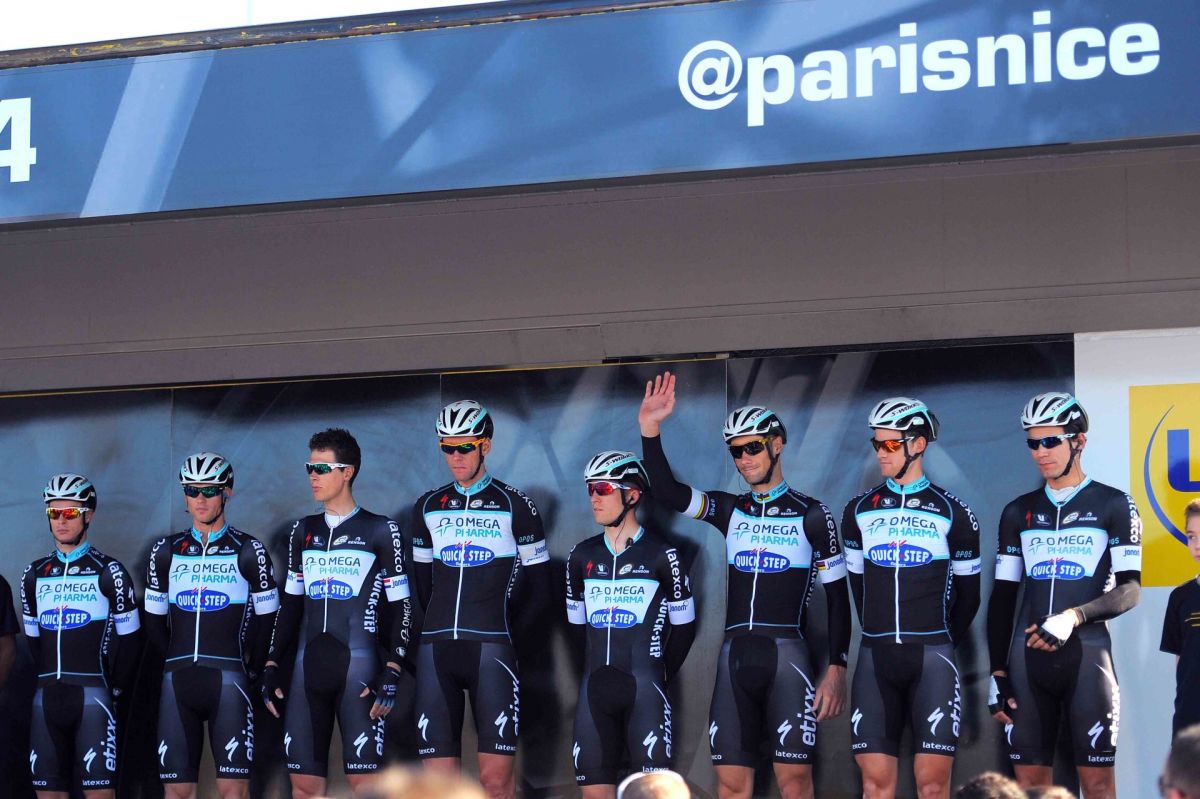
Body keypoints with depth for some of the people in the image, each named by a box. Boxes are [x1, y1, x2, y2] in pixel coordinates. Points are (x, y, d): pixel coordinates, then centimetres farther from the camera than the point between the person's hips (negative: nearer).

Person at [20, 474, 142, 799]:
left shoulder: (108, 572, -1)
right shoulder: (35, 574, 13)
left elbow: (129, 637, 1)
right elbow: (33, 637, 18)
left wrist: (117, 687, 0)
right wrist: (47, 681, 10)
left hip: (92, 695, -5)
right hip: (47, 696, 5)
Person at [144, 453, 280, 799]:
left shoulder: (248, 551, 2)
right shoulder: (166, 551, 11)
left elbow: (266, 617, 6)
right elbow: (154, 621, 16)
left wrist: (253, 669, 6)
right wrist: (179, 663, 13)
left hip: (228, 679, -3)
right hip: (177, 680, 3)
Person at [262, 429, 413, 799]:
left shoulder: (380, 531, 1)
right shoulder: (304, 531, 16)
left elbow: (400, 605, -1)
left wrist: (393, 671, -11)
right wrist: (272, 666, 13)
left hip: (358, 665, -5)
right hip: (308, 668, 5)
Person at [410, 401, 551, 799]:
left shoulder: (515, 507, 3)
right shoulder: (428, 507, 14)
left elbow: (538, 587, 7)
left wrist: (506, 626, 6)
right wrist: (446, 624, 13)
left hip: (492, 648, -3)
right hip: (436, 648, 3)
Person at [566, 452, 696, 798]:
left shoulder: (661, 556, 0)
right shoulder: (582, 556, 11)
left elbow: (684, 626, 6)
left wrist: (660, 675, 5)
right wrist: (593, 671, 14)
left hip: (643, 691, -4)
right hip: (594, 691, 4)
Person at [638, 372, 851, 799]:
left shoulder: (811, 515, 2)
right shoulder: (730, 510, 13)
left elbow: (837, 597, 2)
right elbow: (669, 492, -3)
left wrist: (836, 670, -5)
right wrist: (650, 429, -16)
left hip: (787, 655, -4)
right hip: (734, 657, 4)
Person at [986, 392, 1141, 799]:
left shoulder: (1113, 505, 2)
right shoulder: (1018, 512, 12)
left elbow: (1129, 589, -4)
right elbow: (1002, 597, 13)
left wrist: (1074, 616, -21)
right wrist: (997, 673, 5)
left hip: (1086, 653, -3)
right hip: (1027, 656, 3)